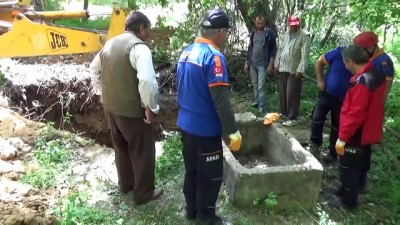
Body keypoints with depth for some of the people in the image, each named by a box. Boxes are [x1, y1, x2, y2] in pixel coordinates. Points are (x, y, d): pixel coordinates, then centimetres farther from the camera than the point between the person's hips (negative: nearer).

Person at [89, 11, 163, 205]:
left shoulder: (110, 43, 8)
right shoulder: (138, 47, -19)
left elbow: (94, 68, 20)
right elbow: (147, 80, -34)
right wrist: (150, 107, -22)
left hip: (110, 106, 8)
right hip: (131, 109, -8)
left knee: (121, 147, 24)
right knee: (143, 151, 9)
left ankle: (125, 183, 41)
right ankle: (143, 193, 23)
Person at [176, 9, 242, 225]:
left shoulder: (186, 52, 6)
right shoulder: (213, 56, -20)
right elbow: (221, 99, -23)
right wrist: (233, 131, -17)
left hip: (186, 124, 8)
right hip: (206, 129, -8)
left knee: (192, 169, 21)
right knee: (211, 175, 10)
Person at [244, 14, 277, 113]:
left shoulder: (270, 33, -7)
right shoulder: (253, 33, 8)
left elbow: (273, 50, -7)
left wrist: (270, 64, -13)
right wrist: (247, 62, 12)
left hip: (263, 64, -5)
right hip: (252, 63, 5)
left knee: (261, 86, -5)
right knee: (255, 84, 14)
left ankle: (262, 105, 4)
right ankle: (257, 101, 28)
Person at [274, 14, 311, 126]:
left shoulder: (304, 35, -10)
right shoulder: (286, 34, 12)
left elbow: (304, 55, -16)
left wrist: (300, 70, -22)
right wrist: (277, 64, 12)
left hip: (294, 70, -6)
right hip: (283, 68, 7)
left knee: (292, 95, -5)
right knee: (282, 93, 14)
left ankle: (292, 118, 4)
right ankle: (284, 112, 30)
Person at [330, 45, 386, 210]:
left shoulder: (361, 82, -28)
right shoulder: (376, 75, 2)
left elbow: (355, 115, -28)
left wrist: (342, 138, -22)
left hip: (356, 135, -9)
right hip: (367, 132, 9)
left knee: (348, 169, 6)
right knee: (361, 164, 26)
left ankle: (347, 201, 21)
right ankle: (356, 189, 46)